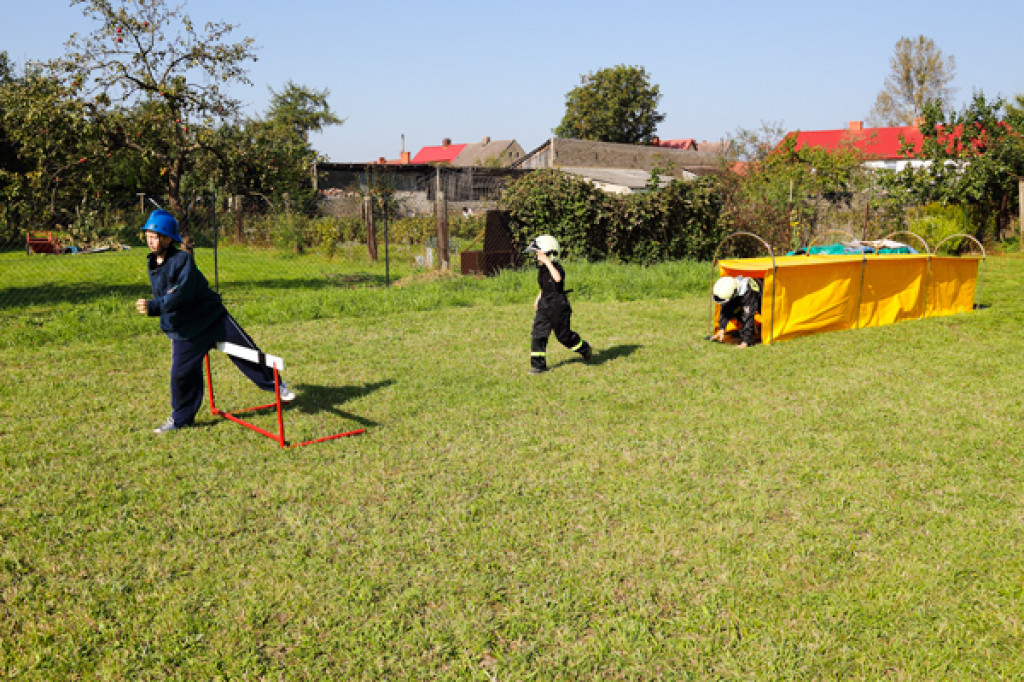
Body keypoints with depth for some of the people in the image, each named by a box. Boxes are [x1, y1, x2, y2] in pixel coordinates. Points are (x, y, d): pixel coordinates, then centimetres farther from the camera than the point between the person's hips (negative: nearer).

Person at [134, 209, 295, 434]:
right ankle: (180, 418, 19)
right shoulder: (152, 265, 5)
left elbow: (182, 295, -28)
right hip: (183, 331, 5)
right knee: (181, 373, 1)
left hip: (213, 318, -5)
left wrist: (153, 307, -34)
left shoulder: (183, 259, -17)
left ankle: (275, 384, 19)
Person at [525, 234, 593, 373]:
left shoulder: (557, 268, -18)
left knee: (563, 335, 6)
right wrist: (538, 298, 20)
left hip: (558, 306, -7)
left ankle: (585, 349, 33)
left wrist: (548, 262, -39)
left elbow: (557, 278, -43)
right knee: (538, 333, -1)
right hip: (544, 306, 7)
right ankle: (538, 364, 6)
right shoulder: (541, 269, 7)